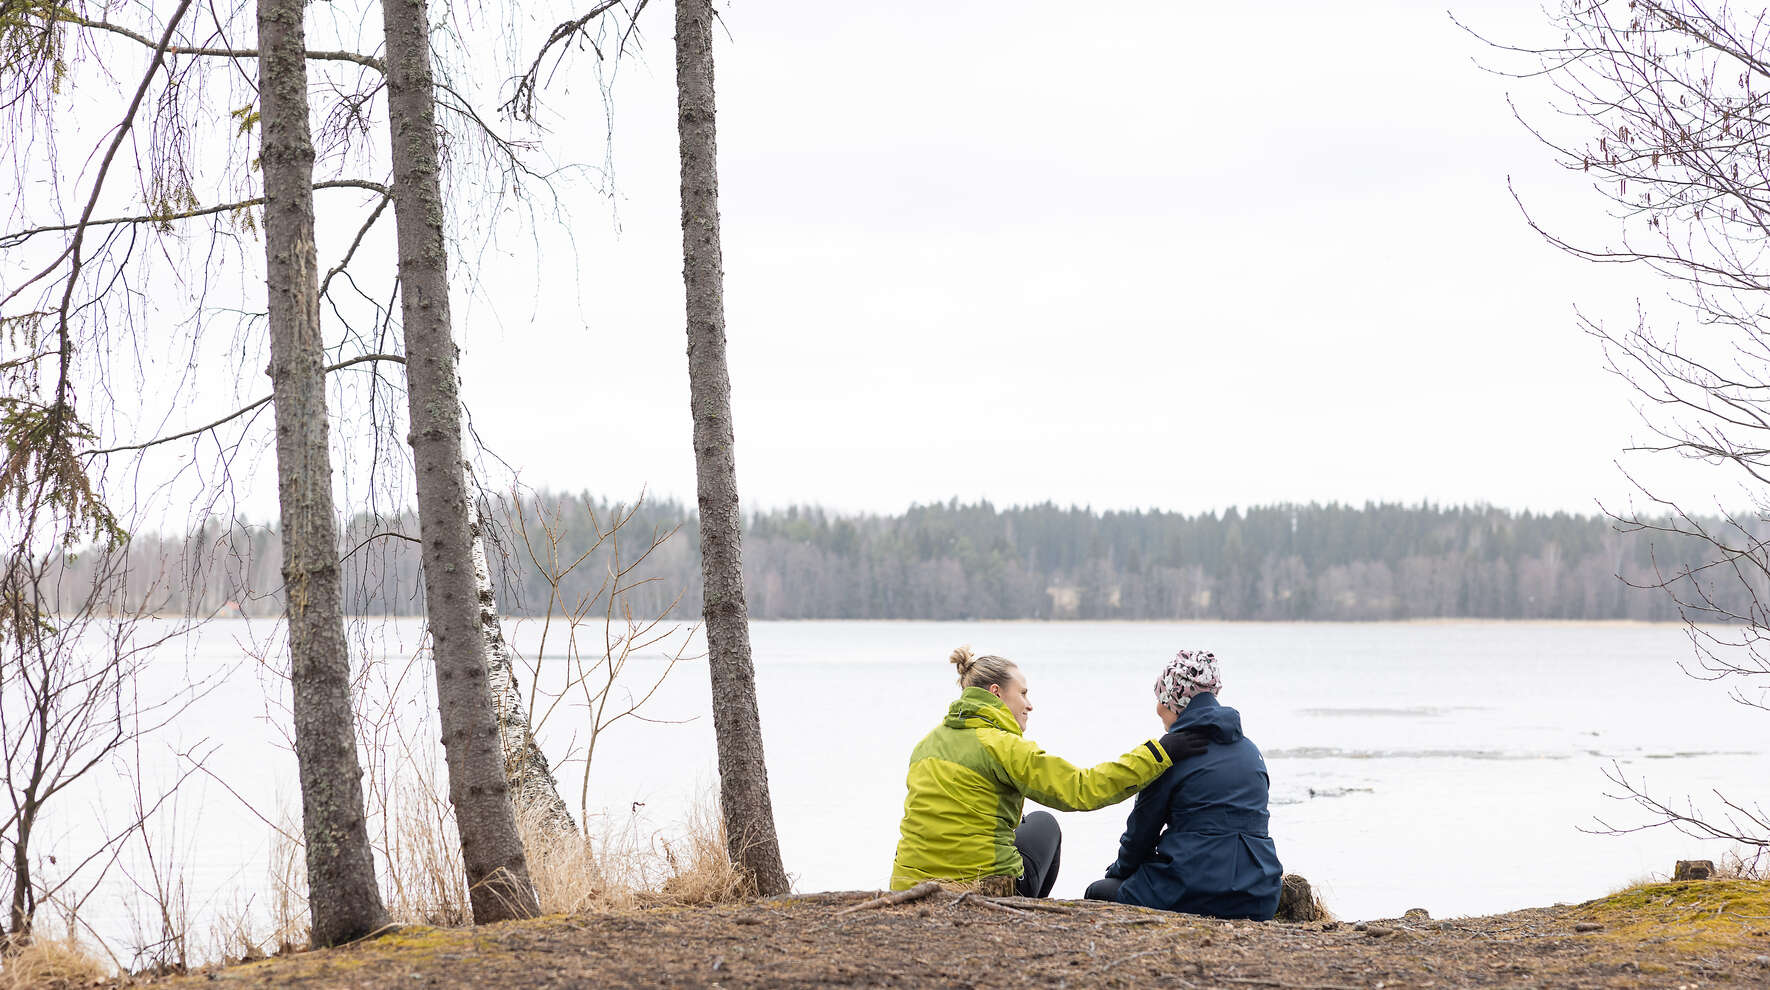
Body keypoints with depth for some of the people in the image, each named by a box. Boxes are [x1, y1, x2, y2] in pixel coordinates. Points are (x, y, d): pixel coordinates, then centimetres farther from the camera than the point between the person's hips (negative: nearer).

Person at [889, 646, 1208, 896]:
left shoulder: (927, 743, 10)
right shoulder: (1002, 746, -13)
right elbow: (1081, 790, -17)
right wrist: (1158, 754, -15)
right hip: (987, 890, -6)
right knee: (1043, 823, 26)